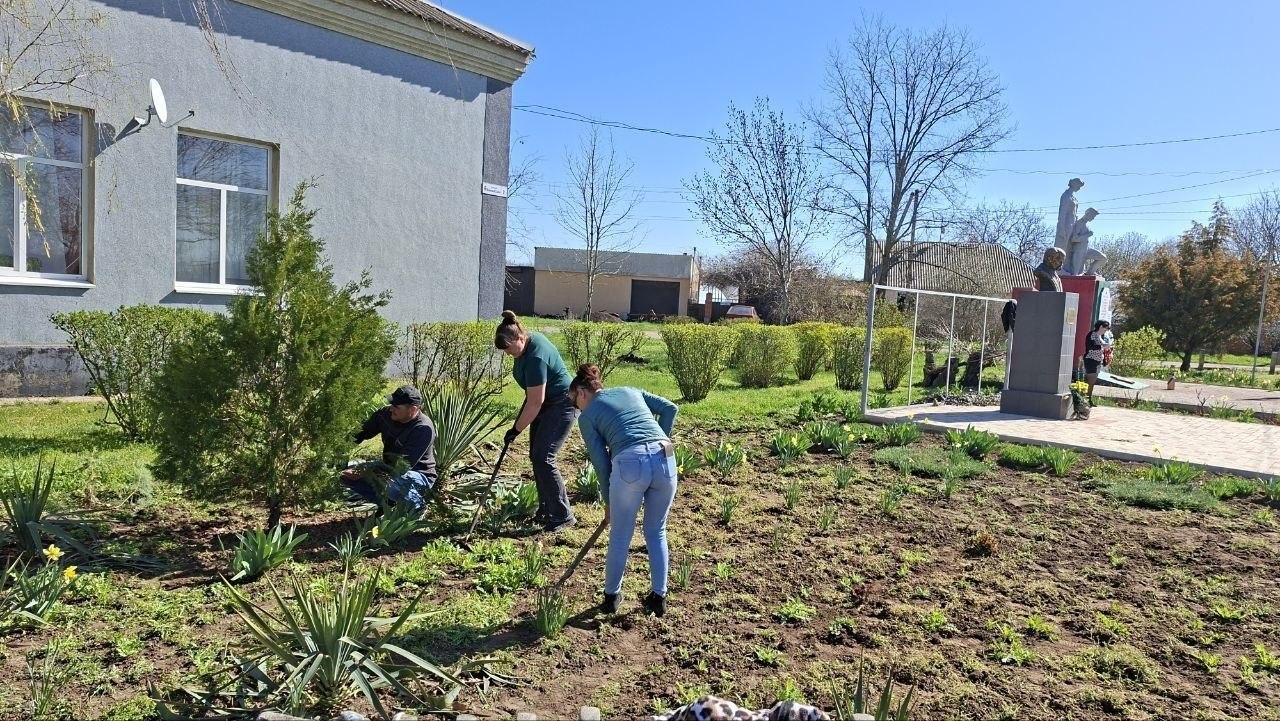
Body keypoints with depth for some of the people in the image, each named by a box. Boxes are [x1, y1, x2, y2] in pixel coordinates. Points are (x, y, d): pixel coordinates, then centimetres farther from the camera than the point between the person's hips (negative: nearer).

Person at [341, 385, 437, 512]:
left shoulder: (423, 429, -27)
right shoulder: (385, 414, -8)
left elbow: (404, 464, -31)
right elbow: (363, 432, 5)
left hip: (419, 474, -7)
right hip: (390, 469, 7)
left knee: (392, 487, -39)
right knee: (347, 476, -4)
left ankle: (417, 502, -6)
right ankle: (388, 502, 8)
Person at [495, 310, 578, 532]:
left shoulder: (535, 357, -30)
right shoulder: (528, 338, -1)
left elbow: (535, 402, -26)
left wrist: (516, 429, -17)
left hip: (562, 405, -10)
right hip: (547, 402, 10)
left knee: (543, 459, -14)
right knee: (536, 456, 10)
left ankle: (563, 516, -7)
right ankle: (546, 508, 21)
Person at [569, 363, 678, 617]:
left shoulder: (587, 417, 15)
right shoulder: (631, 391, 27)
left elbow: (601, 462, 12)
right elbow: (669, 408, 15)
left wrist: (608, 500, 22)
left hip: (629, 463, -4)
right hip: (665, 459, 4)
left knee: (620, 536, 15)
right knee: (656, 532, 21)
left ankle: (612, 596, 30)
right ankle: (659, 597, 26)